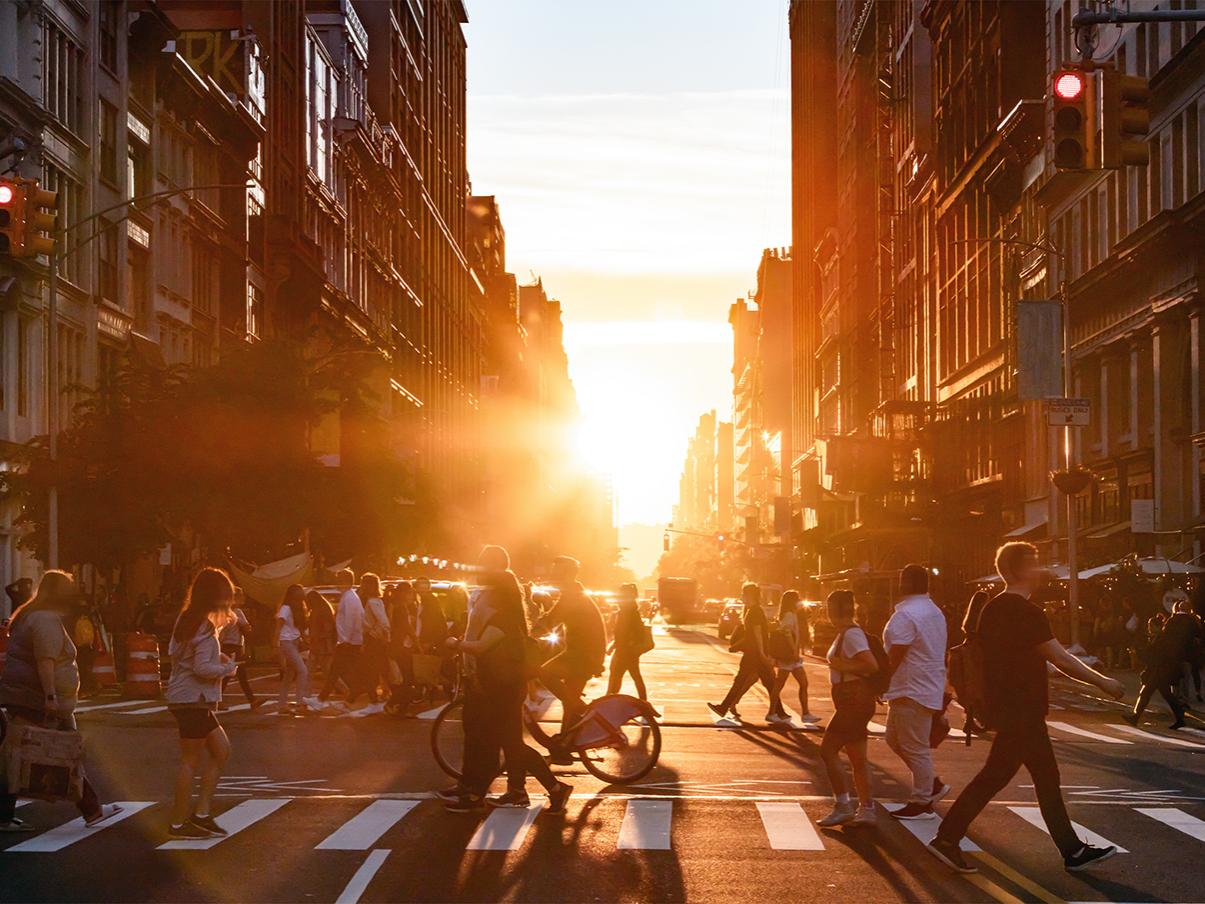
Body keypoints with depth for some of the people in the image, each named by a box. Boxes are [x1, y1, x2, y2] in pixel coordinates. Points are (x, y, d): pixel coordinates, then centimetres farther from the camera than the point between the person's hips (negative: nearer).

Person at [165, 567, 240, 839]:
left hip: (182, 697, 9)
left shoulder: (186, 619, 11)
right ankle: (178, 823, 3)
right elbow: (202, 668, -23)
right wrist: (227, 668, -6)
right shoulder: (205, 626, -16)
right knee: (192, 760, -2)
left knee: (221, 749, 13)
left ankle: (202, 813, 12)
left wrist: (217, 657, 11)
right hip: (193, 699, -9)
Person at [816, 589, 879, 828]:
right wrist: (840, 664, 10)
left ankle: (843, 806, -4)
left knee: (828, 750, -7)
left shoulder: (851, 634, -16)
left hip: (855, 701, -10)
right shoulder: (845, 633, 15)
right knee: (858, 758, 11)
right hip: (853, 702, 10)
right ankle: (866, 809, 13)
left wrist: (842, 666, -18)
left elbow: (872, 665, -24)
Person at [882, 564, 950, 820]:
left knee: (915, 748, -3)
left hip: (912, 691, -10)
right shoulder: (934, 612, 15)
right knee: (895, 739, 18)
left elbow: (894, 657, -20)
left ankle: (922, 803, 4)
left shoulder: (906, 615, -17)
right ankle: (933, 785, 21)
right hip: (929, 688, 10)